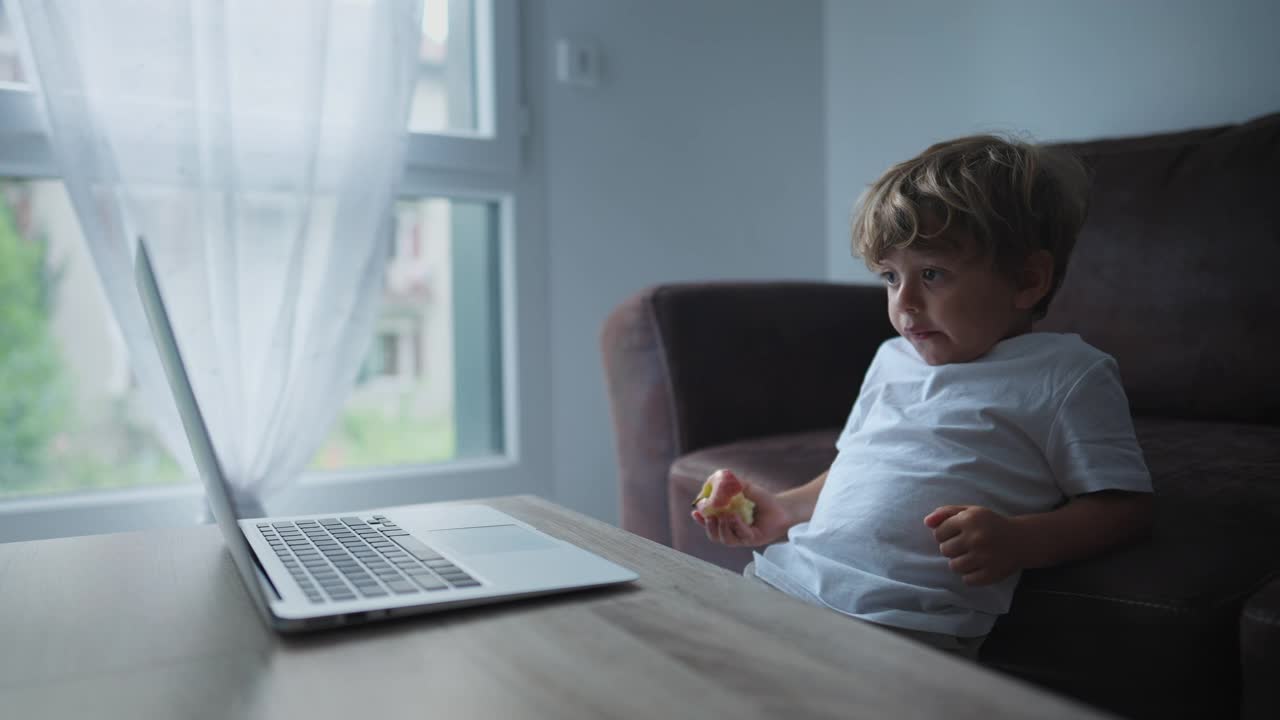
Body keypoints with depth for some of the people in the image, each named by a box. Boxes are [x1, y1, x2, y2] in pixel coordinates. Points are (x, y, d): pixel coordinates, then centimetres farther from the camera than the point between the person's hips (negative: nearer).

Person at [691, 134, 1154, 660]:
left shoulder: (1067, 374, 3)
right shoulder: (892, 360, 23)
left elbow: (1126, 507, -1)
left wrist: (1017, 541, -17)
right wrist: (782, 512, 15)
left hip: (901, 618, -6)